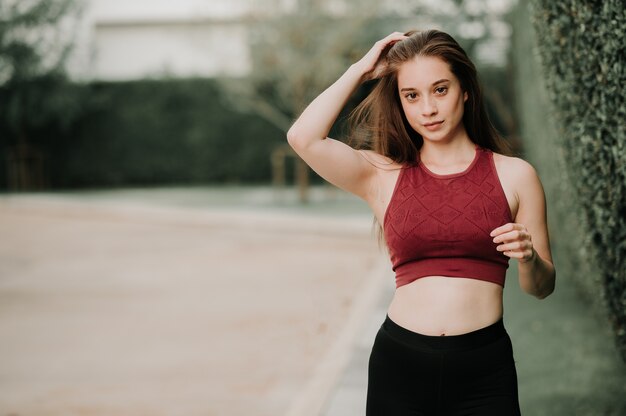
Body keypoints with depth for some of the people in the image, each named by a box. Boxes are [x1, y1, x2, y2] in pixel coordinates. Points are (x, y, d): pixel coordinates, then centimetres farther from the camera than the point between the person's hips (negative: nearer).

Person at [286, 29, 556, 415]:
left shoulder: (514, 174, 3)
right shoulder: (384, 176, 4)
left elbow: (542, 287, 9)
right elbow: (304, 138, -13)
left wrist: (528, 258, -14)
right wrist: (361, 69, -1)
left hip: (484, 368, 0)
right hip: (400, 364, 0)